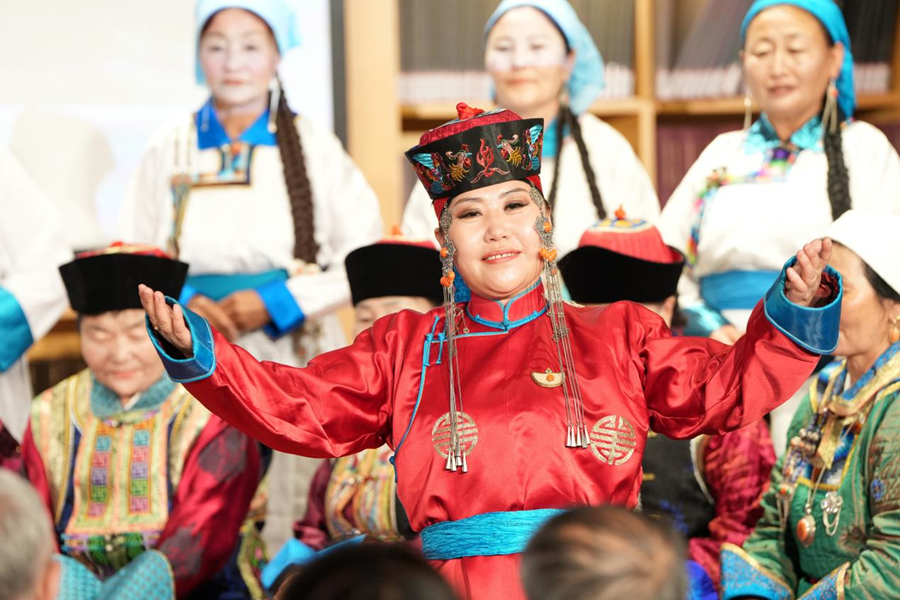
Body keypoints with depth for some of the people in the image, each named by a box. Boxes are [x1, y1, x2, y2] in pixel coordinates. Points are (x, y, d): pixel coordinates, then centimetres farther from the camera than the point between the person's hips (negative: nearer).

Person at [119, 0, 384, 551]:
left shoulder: (313, 148, 3)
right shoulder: (170, 152, 7)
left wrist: (277, 303, -9)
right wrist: (183, 303, -7)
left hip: (297, 361, -1)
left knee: (292, 525, -5)